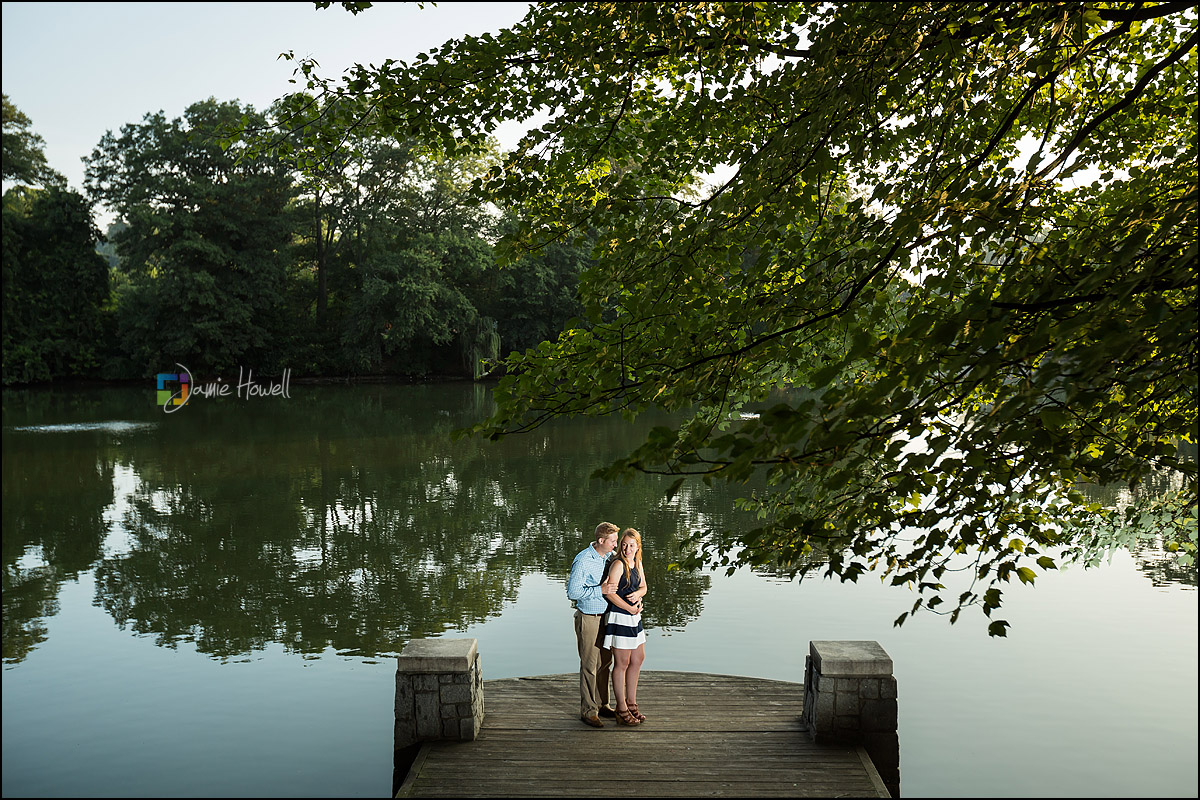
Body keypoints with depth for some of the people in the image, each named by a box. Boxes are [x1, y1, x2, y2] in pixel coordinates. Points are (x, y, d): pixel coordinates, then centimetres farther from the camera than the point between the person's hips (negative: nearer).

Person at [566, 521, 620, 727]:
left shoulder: (611, 556, 4)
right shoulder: (583, 561, -17)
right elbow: (573, 591, -18)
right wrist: (601, 590, -21)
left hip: (606, 616, 7)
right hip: (588, 619, -7)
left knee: (605, 662, 14)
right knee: (590, 665, -1)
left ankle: (601, 705, 27)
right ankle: (588, 710, 9)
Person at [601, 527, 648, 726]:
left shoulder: (637, 564, 9)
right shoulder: (618, 564, -16)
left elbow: (643, 587, 15)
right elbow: (609, 592, -22)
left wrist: (637, 594, -9)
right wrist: (630, 608, -17)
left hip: (634, 618, 9)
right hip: (619, 618, -9)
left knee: (638, 659, 17)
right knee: (622, 664, -1)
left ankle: (631, 703, 31)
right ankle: (622, 711, 10)